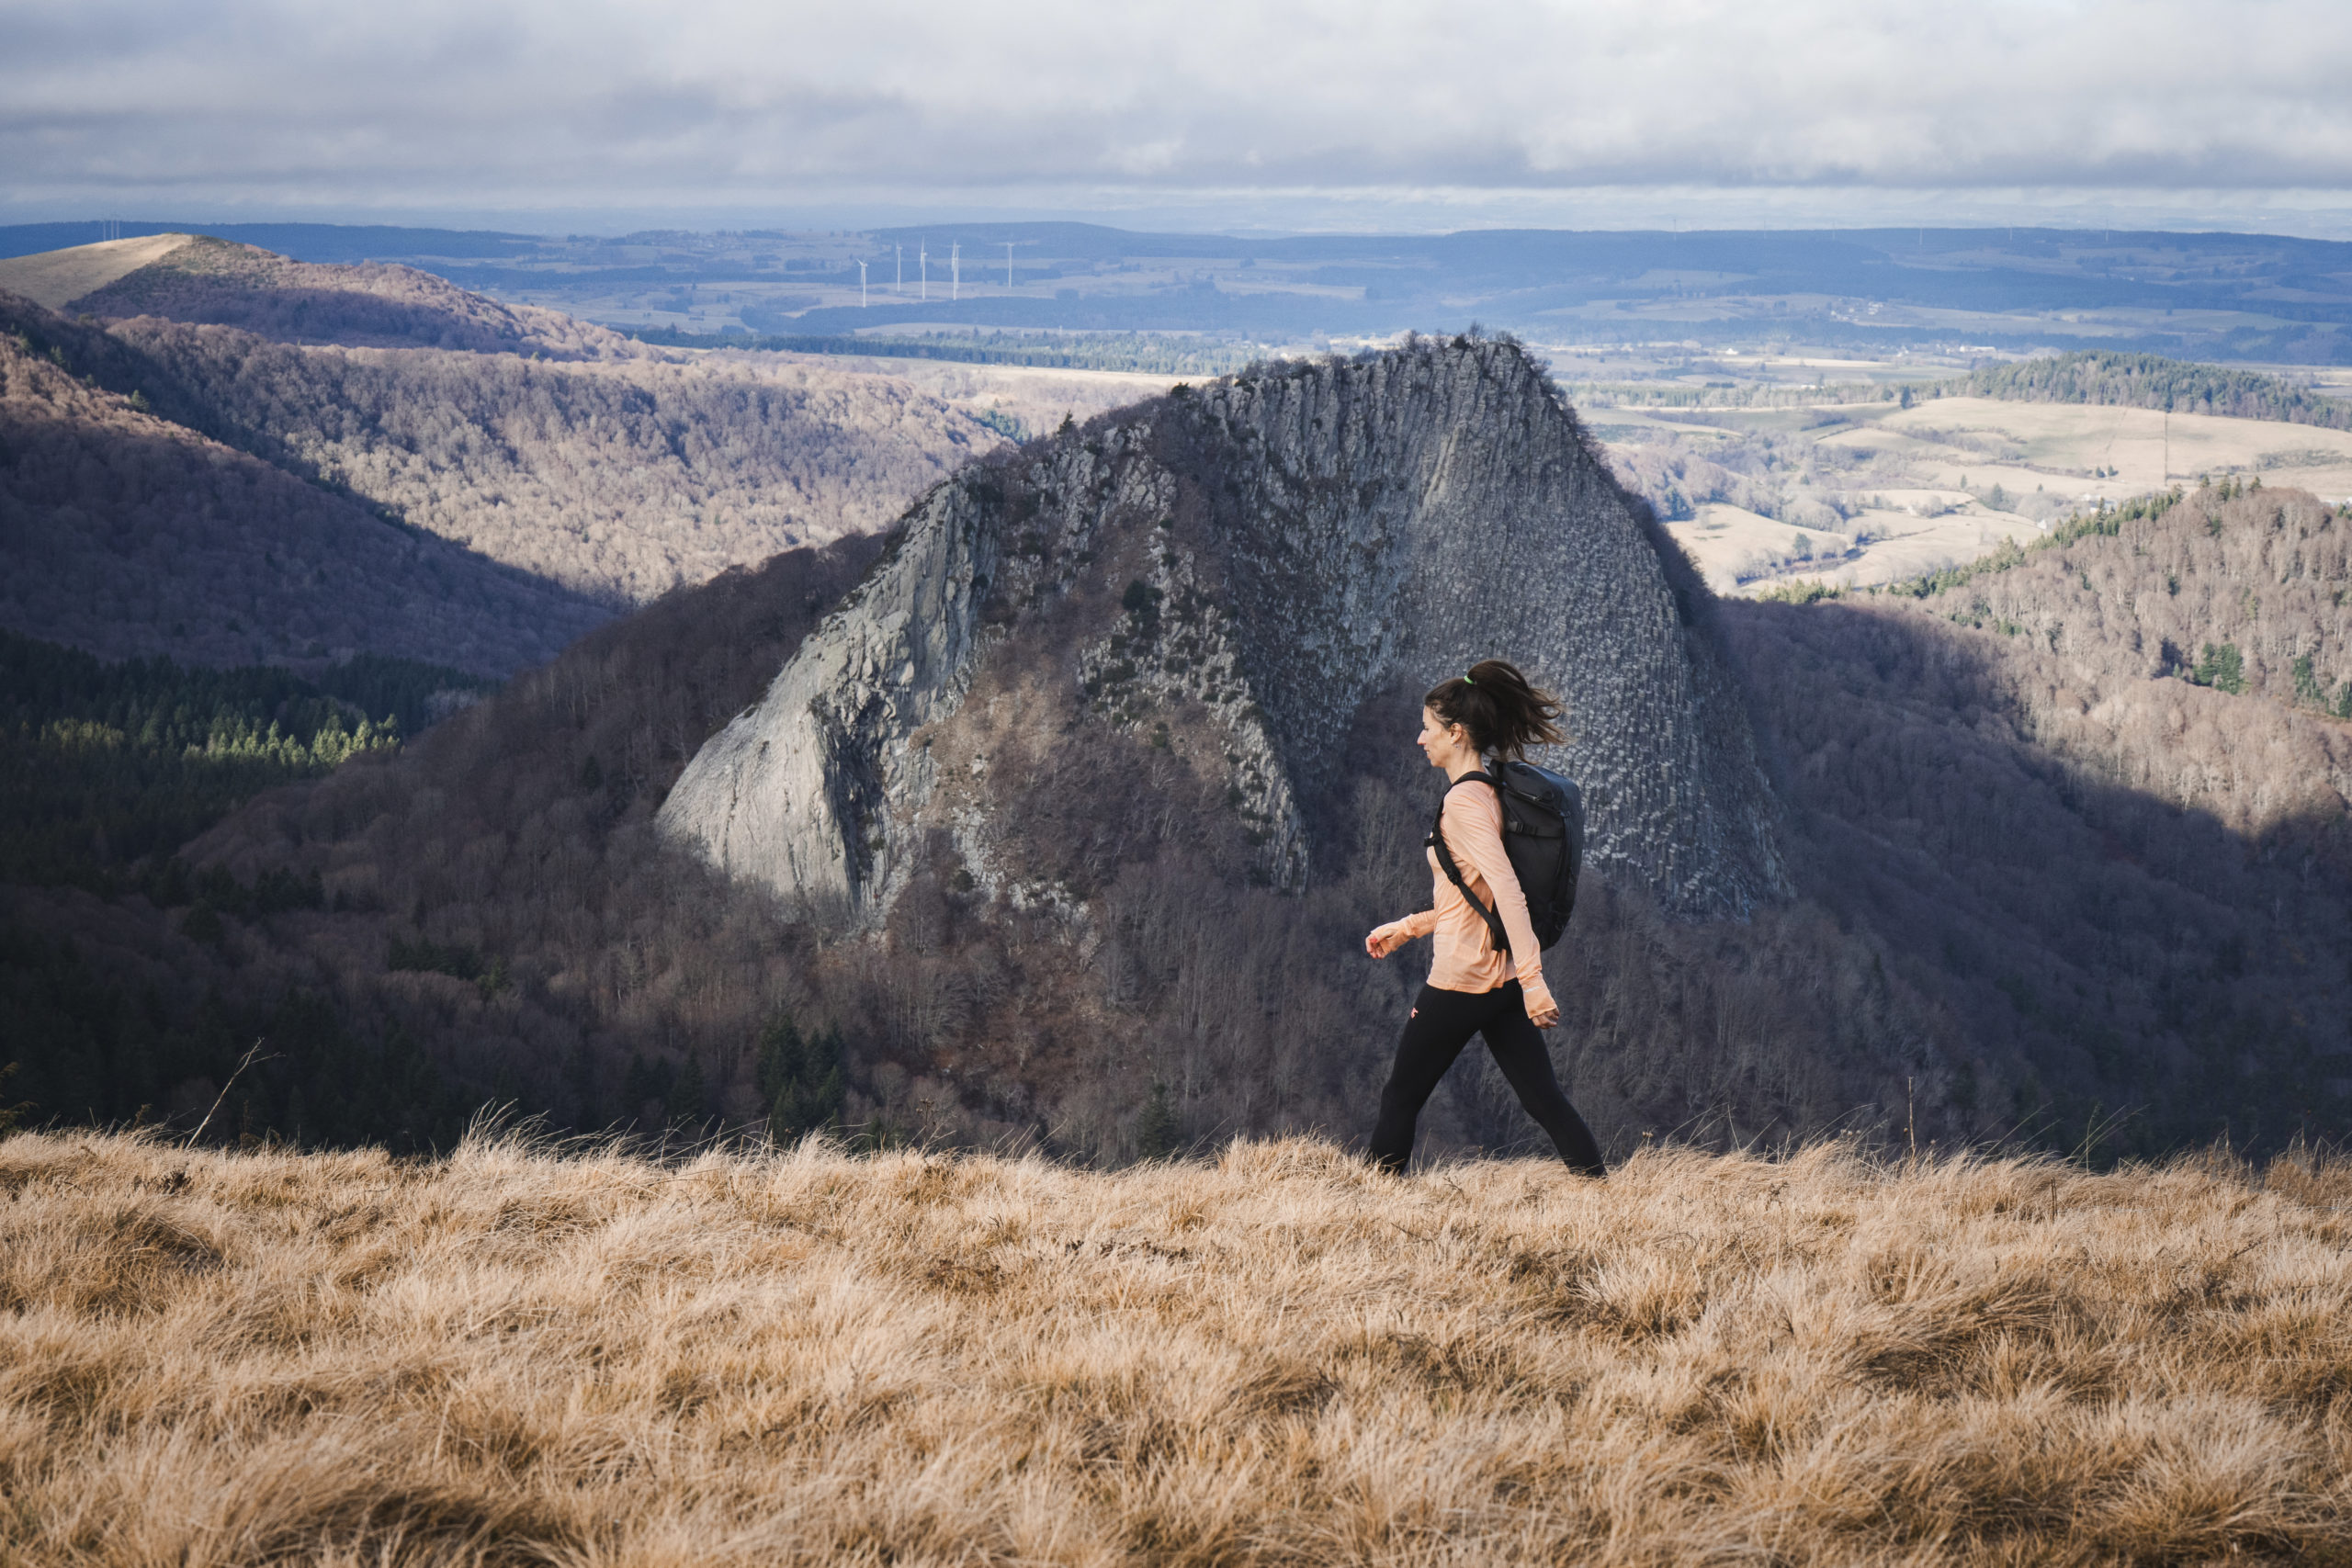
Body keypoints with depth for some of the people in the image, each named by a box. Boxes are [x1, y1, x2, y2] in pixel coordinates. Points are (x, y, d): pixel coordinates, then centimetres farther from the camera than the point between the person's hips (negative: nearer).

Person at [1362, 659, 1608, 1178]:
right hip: (1503, 977, 9)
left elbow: (1507, 893, -25)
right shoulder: (1489, 792, 13)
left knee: (1400, 1101, 5)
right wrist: (1406, 928, 27)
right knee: (1544, 1099, 4)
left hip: (1462, 979, -9)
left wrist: (1532, 980, -30)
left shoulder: (1464, 800, -16)